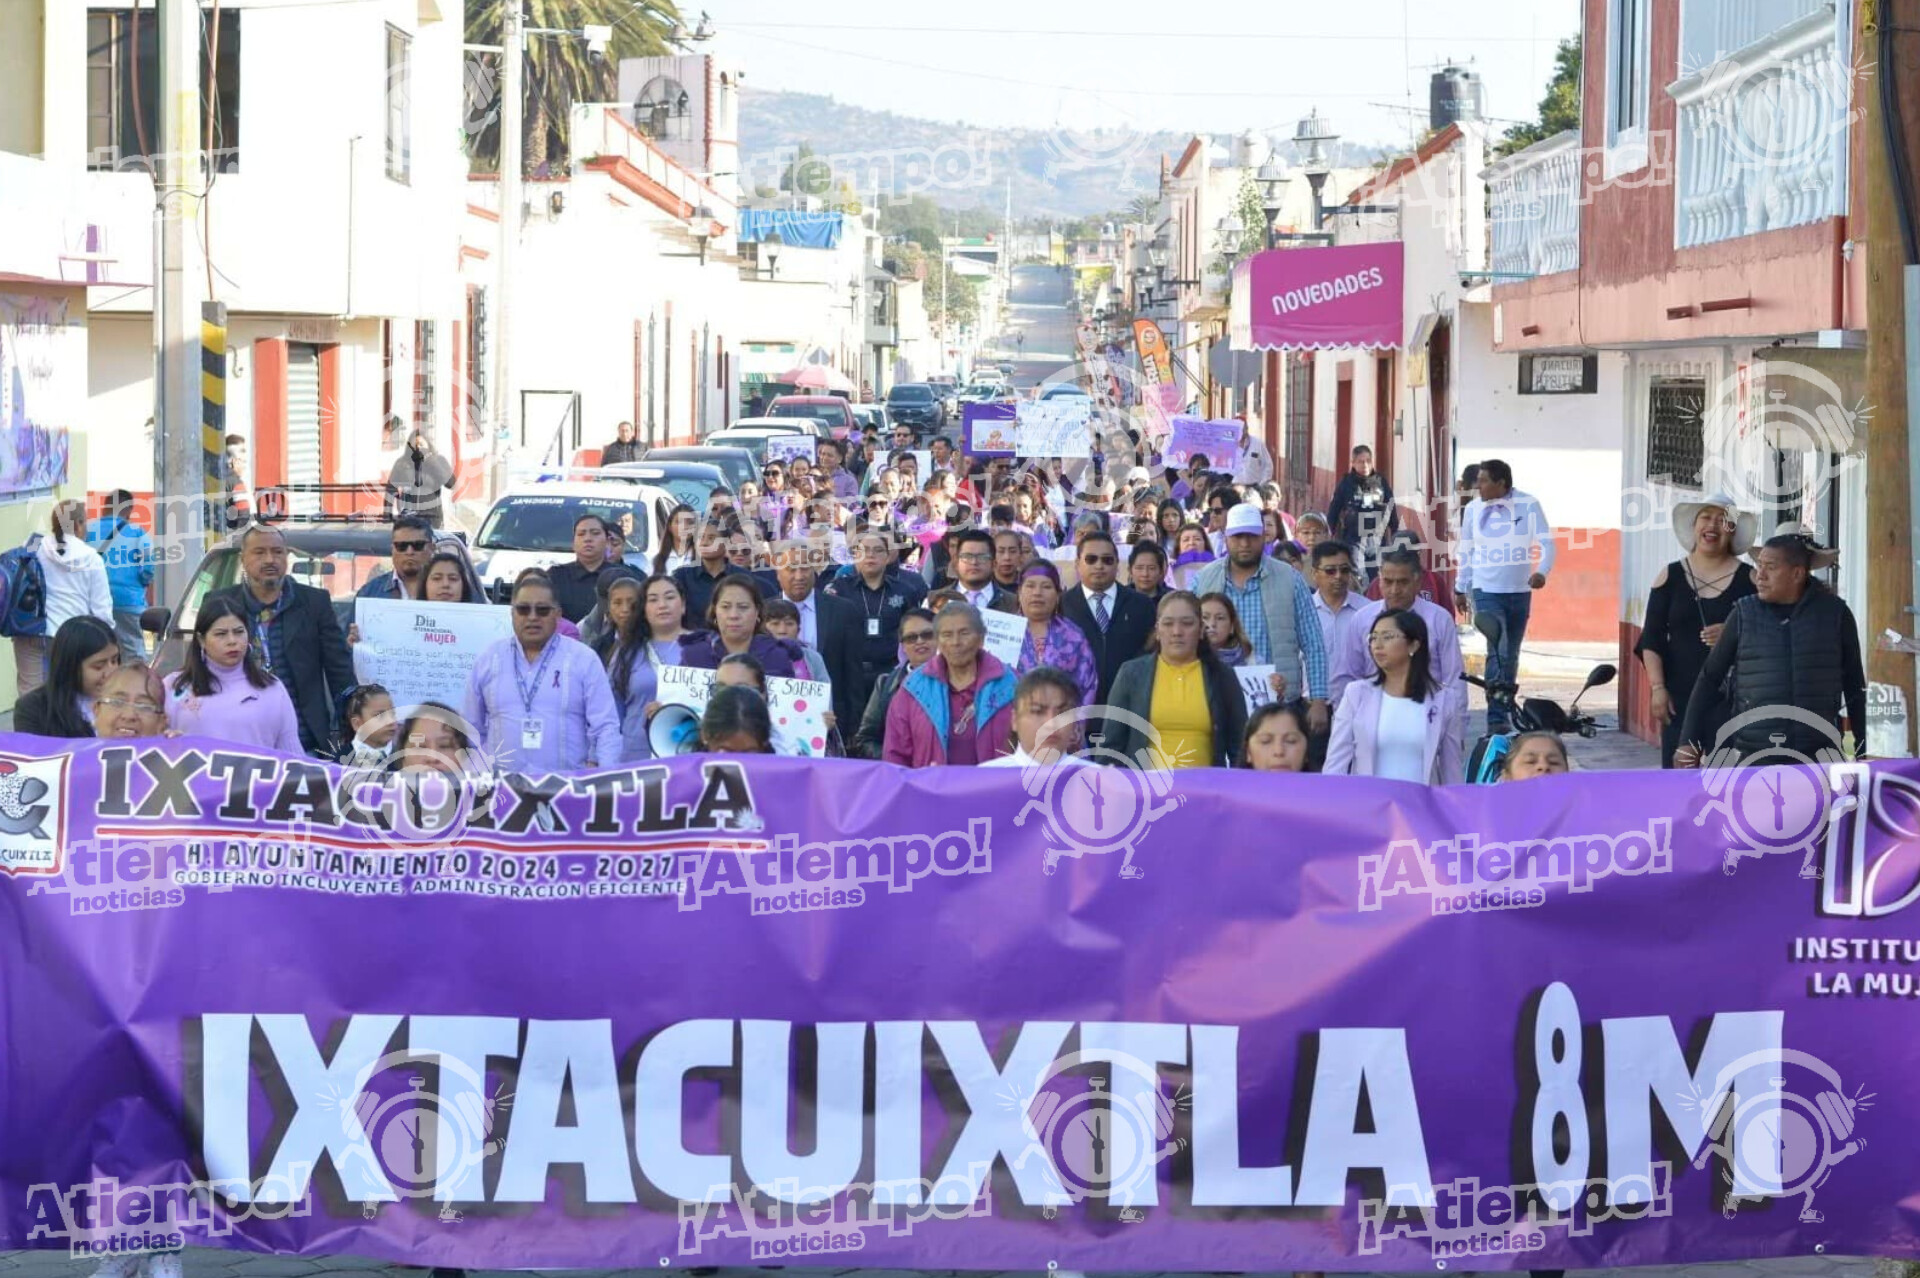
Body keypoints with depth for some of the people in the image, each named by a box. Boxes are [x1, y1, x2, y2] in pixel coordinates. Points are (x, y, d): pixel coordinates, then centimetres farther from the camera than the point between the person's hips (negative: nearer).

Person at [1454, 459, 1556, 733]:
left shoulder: (1528, 505, -5)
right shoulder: (1473, 509, 1)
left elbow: (1547, 542, -8)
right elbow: (1466, 551, 11)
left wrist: (1542, 571, -26)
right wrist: (1460, 588, 15)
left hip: (1519, 592, 1)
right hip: (1486, 591, -1)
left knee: (1511, 656, 10)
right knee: (1497, 653, -16)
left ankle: (1503, 712, 21)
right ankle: (1496, 719, -15)